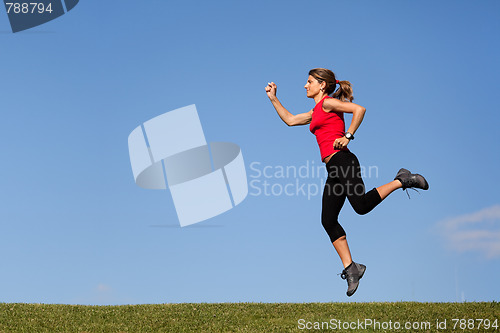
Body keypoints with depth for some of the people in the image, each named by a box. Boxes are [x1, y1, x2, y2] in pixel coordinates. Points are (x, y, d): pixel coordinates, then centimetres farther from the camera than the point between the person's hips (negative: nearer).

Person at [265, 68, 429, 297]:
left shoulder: (328, 102, 0)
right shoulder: (316, 112, 26)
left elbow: (359, 109, -12)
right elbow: (290, 120, 37)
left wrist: (348, 136, -15)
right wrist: (273, 98, 35)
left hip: (342, 160, -9)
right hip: (333, 169, 9)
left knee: (361, 205, -25)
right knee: (328, 220, 0)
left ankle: (402, 181, -5)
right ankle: (350, 268, 2)